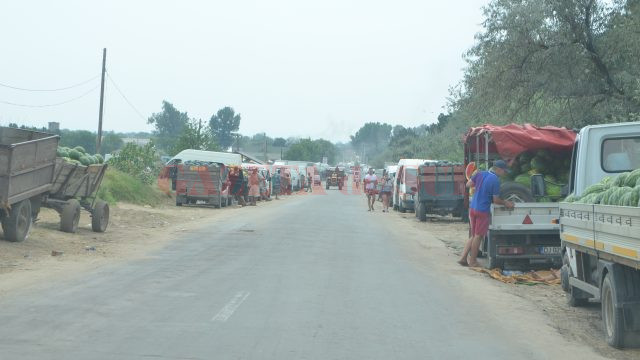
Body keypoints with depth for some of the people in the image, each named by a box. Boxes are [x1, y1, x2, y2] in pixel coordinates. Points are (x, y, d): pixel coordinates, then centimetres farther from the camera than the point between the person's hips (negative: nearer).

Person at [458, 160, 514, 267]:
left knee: (474, 236, 16)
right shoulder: (495, 180, -16)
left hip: (472, 208, 7)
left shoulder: (480, 174, 2)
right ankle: (472, 262, 12)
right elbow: (496, 200, -12)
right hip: (483, 212, -7)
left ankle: (463, 258, 14)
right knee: (478, 236, 4)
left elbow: (468, 184, 11)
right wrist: (505, 203, 5)